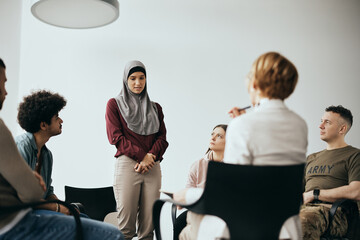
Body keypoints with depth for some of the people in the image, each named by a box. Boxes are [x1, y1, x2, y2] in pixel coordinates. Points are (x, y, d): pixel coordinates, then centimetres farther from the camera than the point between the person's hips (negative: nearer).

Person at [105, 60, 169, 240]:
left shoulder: (155, 108, 21)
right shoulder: (115, 104, 11)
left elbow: (162, 137, 12)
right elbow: (115, 136, 0)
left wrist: (151, 156, -8)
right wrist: (142, 156, -9)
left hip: (152, 167, 3)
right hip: (127, 164, -3)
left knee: (149, 223, -2)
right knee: (126, 225, -9)